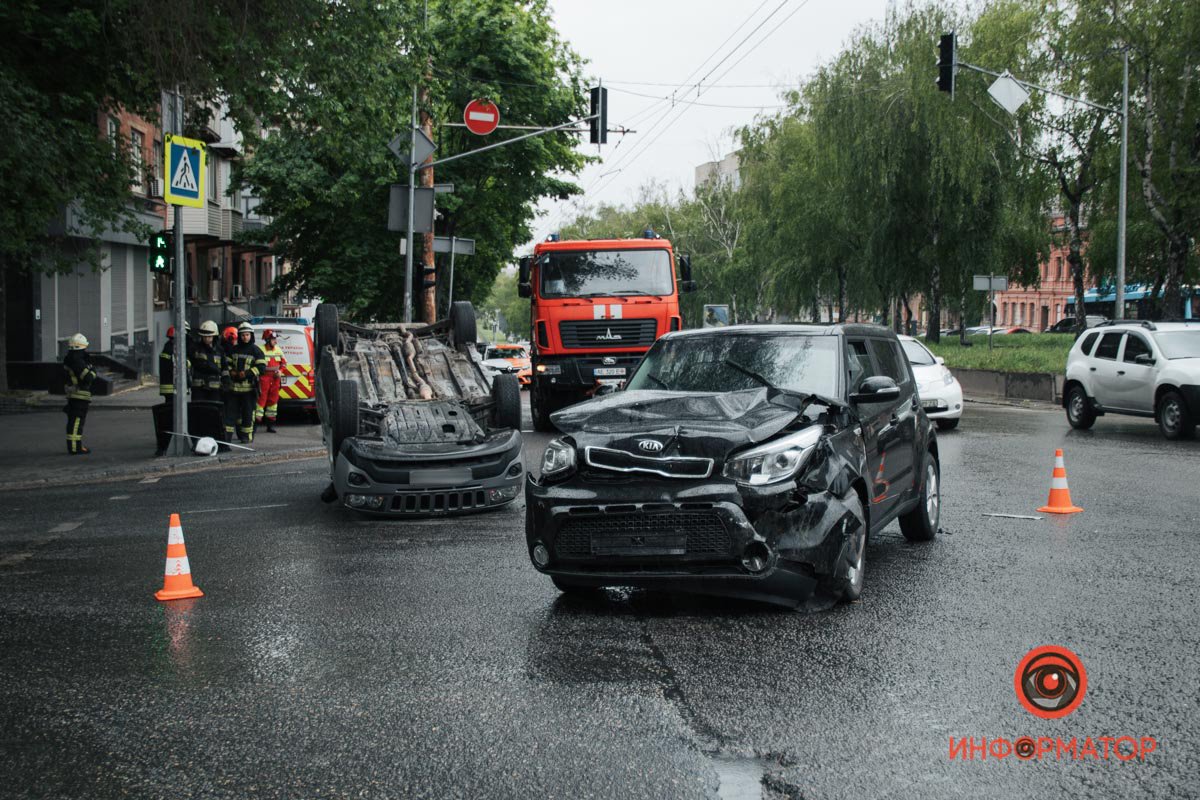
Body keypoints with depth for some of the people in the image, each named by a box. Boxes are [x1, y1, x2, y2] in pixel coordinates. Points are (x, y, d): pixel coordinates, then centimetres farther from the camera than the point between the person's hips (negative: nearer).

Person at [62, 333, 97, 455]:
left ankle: (75, 446, 24)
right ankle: (75, 447, -10)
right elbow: (88, 378, -24)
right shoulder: (77, 361, -19)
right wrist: (93, 372, -3)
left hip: (72, 395, 10)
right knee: (76, 421, -9)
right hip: (79, 395, -10)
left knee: (74, 421, 16)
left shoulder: (70, 359, 14)